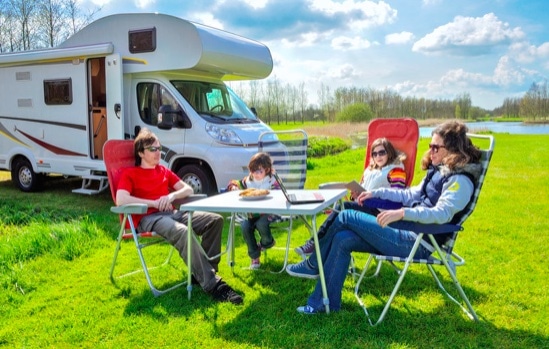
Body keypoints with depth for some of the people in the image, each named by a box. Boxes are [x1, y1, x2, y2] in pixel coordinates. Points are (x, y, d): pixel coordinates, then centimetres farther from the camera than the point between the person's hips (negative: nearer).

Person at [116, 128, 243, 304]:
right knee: (182, 232, -38)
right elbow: (121, 200, -12)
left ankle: (203, 273, -12)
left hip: (171, 213, 7)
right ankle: (212, 285, -37)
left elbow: (188, 189, 19)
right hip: (148, 219, -6)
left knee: (215, 220, -12)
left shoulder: (164, 171, 24)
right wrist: (154, 203, -13)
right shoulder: (130, 173, 7)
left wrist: (172, 196, -3)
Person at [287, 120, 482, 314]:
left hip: (418, 244, -9)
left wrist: (402, 213, -41)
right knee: (342, 239, -6)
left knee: (346, 217, -11)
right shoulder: (439, 171, 15)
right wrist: (377, 193, 15)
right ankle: (326, 302, 3)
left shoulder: (460, 180, -13)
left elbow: (442, 214, -28)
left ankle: (314, 265, 9)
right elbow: (412, 195, 23)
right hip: (410, 232, 9)